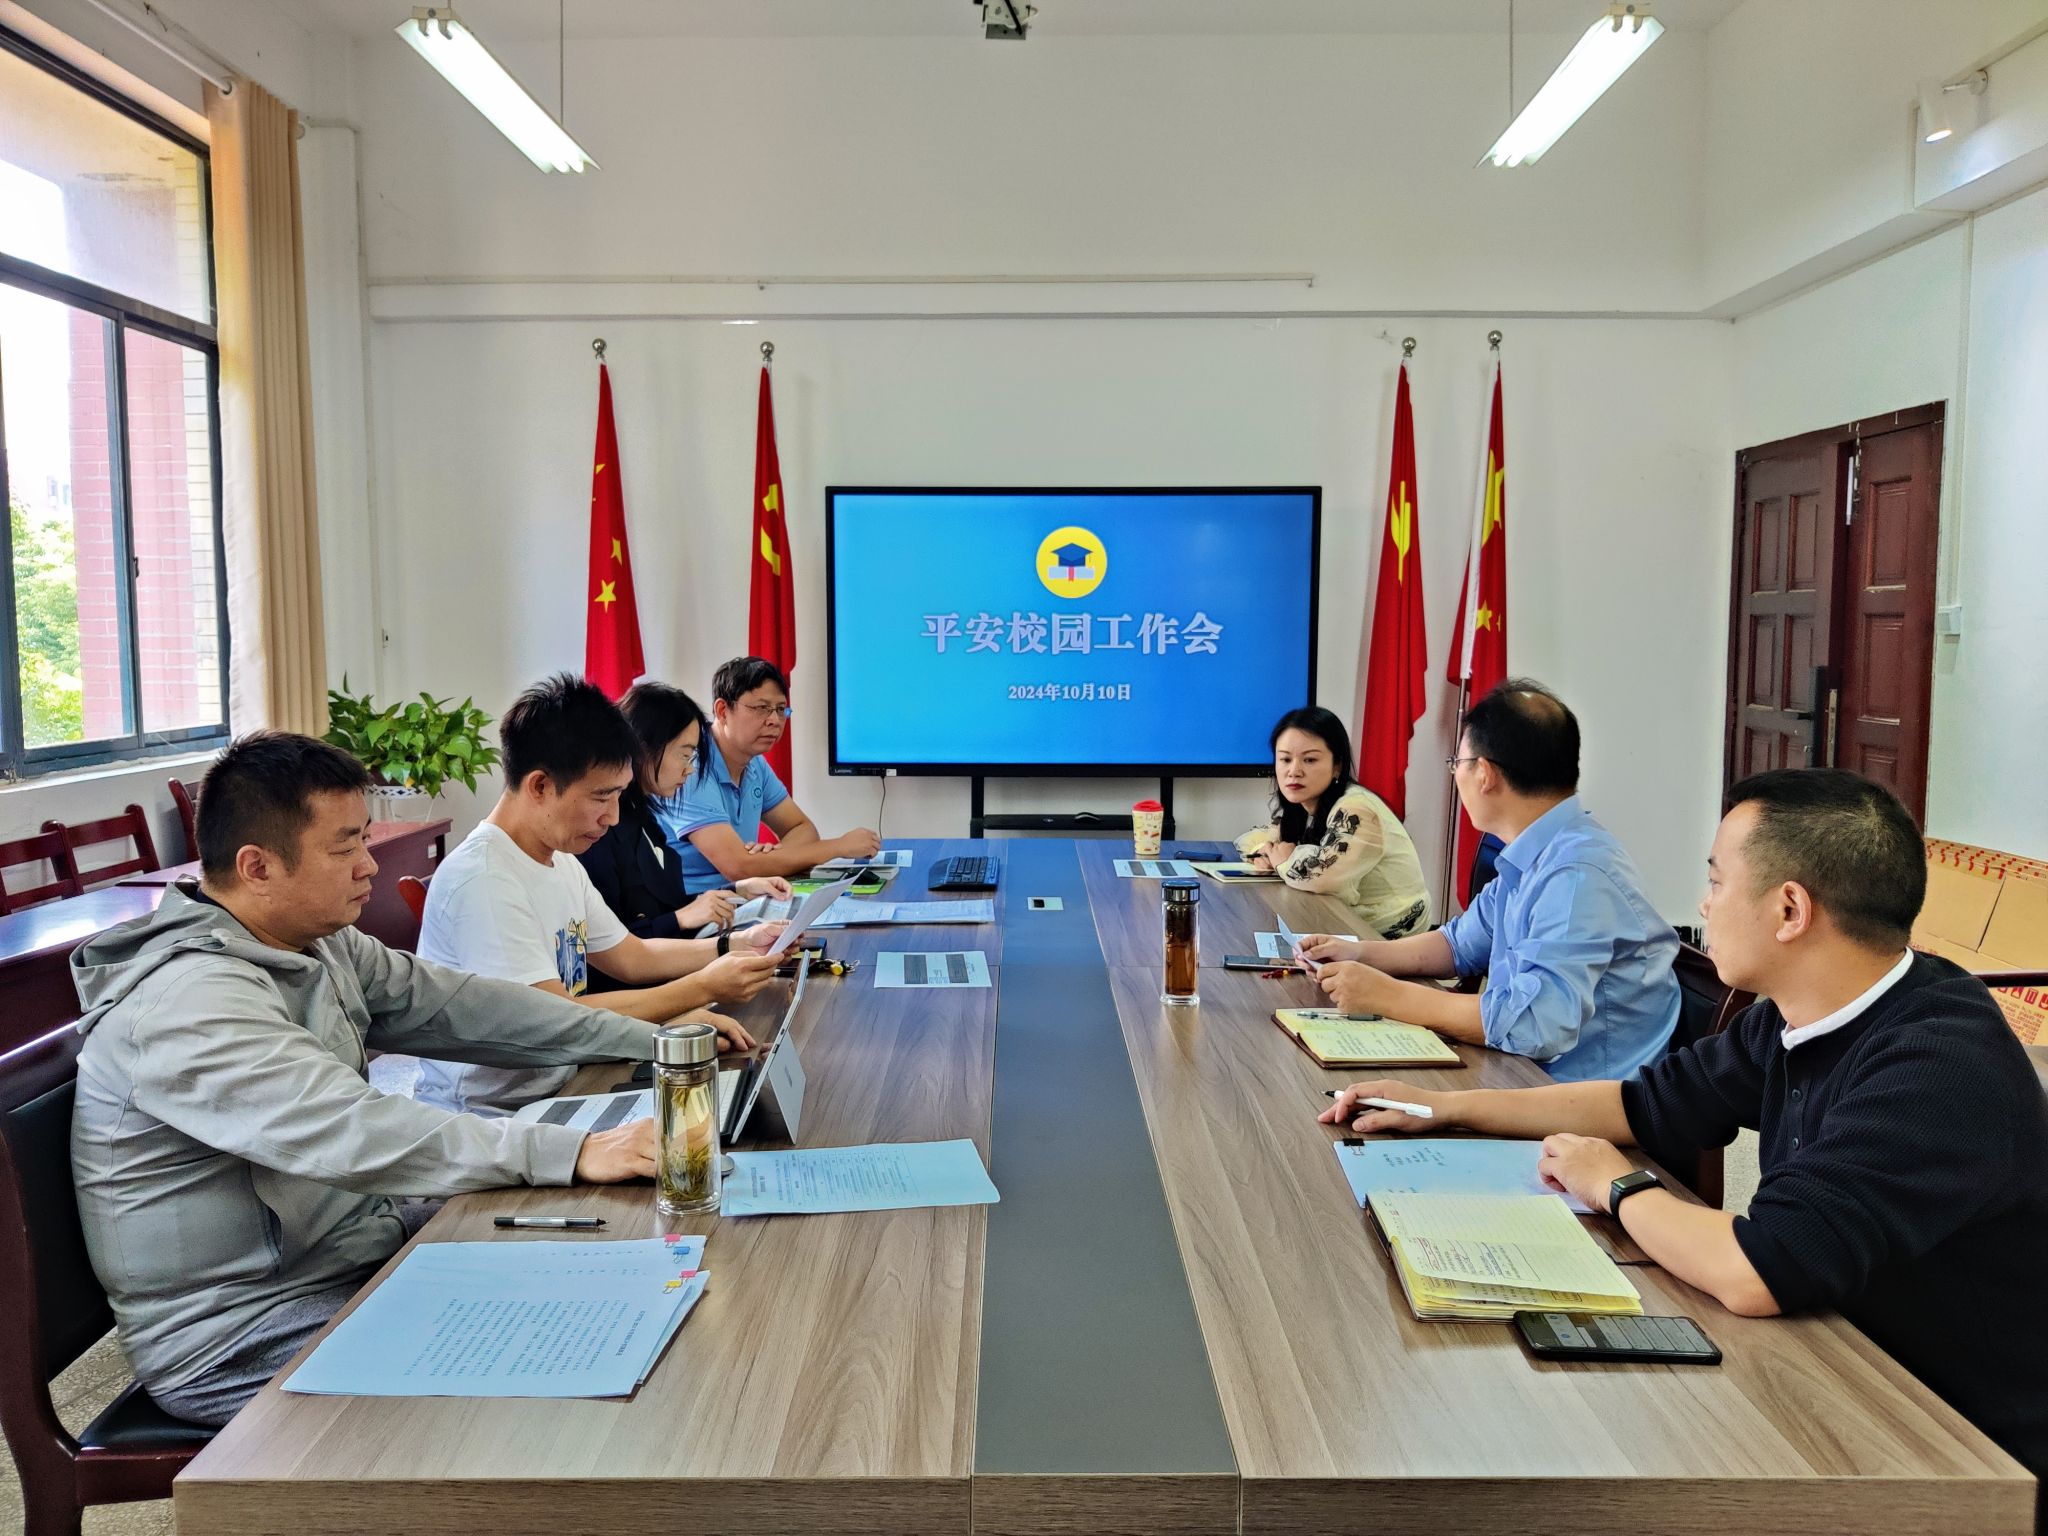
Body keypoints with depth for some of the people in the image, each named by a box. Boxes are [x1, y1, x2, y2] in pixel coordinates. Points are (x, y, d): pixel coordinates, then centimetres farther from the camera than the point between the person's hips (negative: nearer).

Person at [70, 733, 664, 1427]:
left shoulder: (321, 942, 3)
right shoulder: (189, 1003, -26)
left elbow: (451, 1004, 6)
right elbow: (351, 1133, -37)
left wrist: (652, 1038, 1)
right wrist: (574, 1153, -41)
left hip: (361, 1253, 9)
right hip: (242, 1343, -8)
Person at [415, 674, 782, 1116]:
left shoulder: (561, 861, 9)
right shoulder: (483, 880, -22)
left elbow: (632, 956, 17)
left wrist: (736, 945, 3)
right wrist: (703, 988, -20)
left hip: (556, 1089, 9)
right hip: (485, 1113, -9)